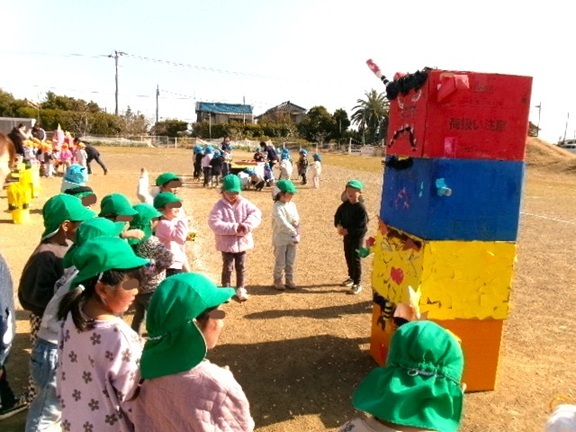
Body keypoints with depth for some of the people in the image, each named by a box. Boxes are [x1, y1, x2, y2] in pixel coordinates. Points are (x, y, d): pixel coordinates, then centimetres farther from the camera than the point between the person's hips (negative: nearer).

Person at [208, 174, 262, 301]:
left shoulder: (244, 203, -3)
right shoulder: (219, 206, -13)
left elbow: (256, 213, -11)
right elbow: (214, 223, -22)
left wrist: (246, 225, -27)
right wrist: (233, 228, -25)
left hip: (242, 242, 3)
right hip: (227, 243, -3)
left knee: (240, 267, 15)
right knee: (227, 267, 7)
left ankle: (240, 289, 29)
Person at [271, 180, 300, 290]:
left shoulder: (292, 204, 7)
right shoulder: (277, 207, -15)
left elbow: (297, 219, 7)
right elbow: (283, 223, -22)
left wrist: (296, 222, -17)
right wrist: (294, 233, -20)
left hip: (292, 238, 6)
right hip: (281, 239, -6)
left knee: (290, 261, 14)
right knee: (280, 262, 3)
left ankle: (289, 280, 26)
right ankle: (277, 281, 18)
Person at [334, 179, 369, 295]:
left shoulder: (361, 208, -20)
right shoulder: (345, 205, -1)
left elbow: (362, 228, -22)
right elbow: (337, 215, 11)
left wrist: (348, 231, -22)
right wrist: (338, 226, -8)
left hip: (357, 237, -7)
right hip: (347, 236, 7)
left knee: (355, 259, -3)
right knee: (348, 257, 18)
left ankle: (357, 283, 8)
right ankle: (351, 277, 36)